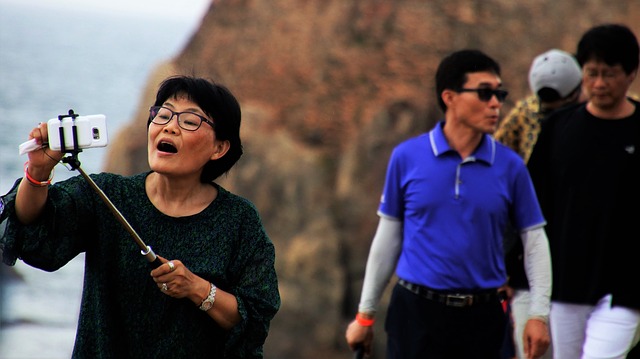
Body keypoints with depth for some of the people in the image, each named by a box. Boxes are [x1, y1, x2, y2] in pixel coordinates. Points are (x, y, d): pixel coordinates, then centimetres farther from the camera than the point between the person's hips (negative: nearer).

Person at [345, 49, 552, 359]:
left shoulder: (510, 166, 1)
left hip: (481, 319, 1)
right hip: (416, 310, -1)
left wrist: (538, 314, -4)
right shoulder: (407, 157, -1)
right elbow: (388, 237, 6)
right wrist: (365, 314, 8)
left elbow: (534, 240, 5)